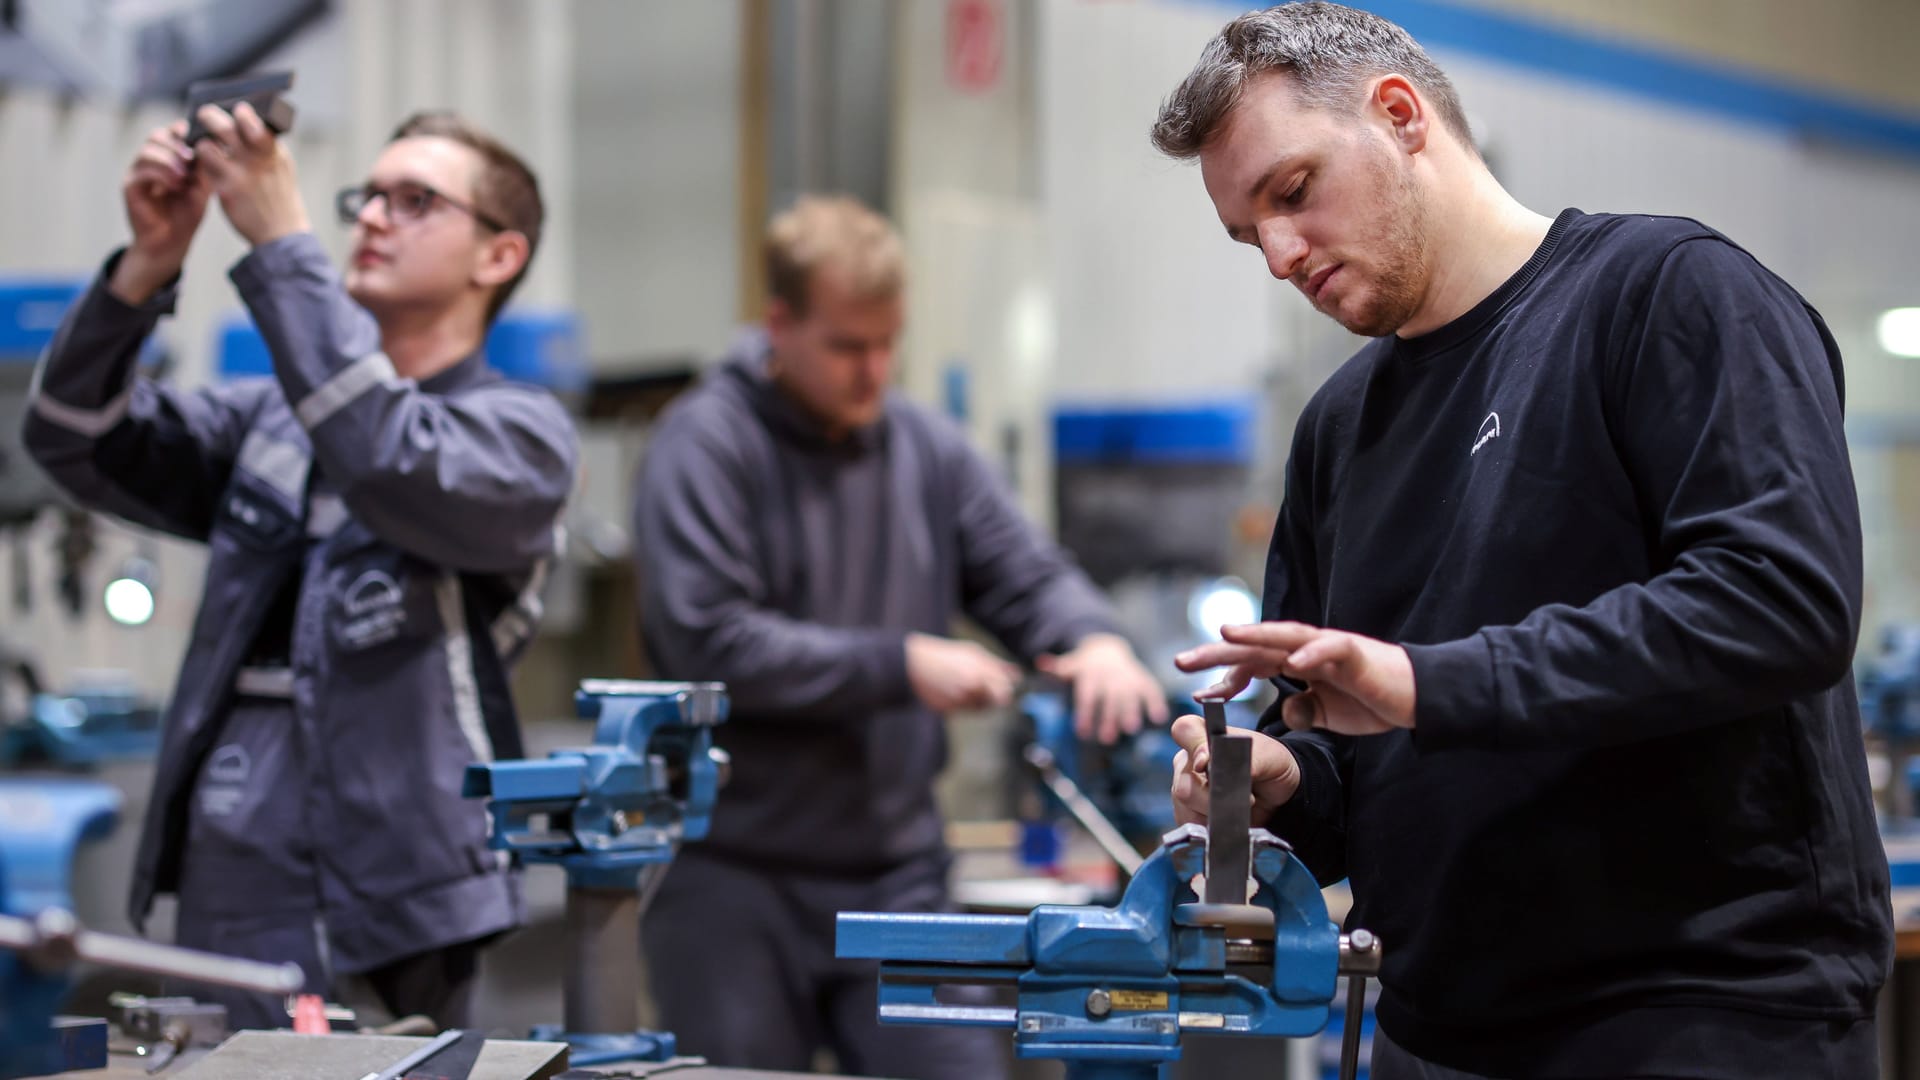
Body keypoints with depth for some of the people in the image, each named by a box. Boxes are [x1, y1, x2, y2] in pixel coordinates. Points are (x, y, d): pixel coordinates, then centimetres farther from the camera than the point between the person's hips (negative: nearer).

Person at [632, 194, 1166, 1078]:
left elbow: (1027, 574, 9)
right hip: (734, 879, -4)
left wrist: (1093, 638, -15)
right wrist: (902, 666, -18)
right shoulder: (706, 444, -8)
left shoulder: (927, 447, 10)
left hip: (896, 870, 4)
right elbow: (707, 642, -18)